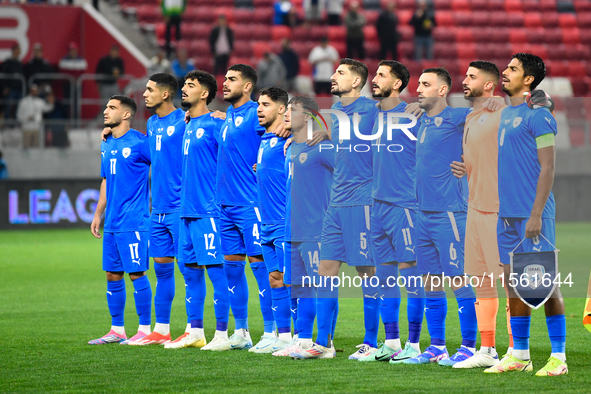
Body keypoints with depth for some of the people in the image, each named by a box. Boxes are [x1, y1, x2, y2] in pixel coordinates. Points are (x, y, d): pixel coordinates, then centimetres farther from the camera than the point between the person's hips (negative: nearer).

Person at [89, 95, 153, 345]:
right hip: (111, 222, 8)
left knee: (136, 273, -7)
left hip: (133, 222, -8)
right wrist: (98, 214, 22)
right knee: (112, 274, 9)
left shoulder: (139, 143, -9)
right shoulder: (106, 145, 15)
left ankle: (144, 330, -1)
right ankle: (117, 330, 16)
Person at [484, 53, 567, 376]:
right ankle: (519, 355, 16)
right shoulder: (506, 114, 16)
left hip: (532, 213, -8)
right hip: (506, 213, 8)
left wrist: (536, 213, -19)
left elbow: (547, 167, -14)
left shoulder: (537, 115, -9)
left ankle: (558, 357, -2)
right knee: (512, 280, 9)